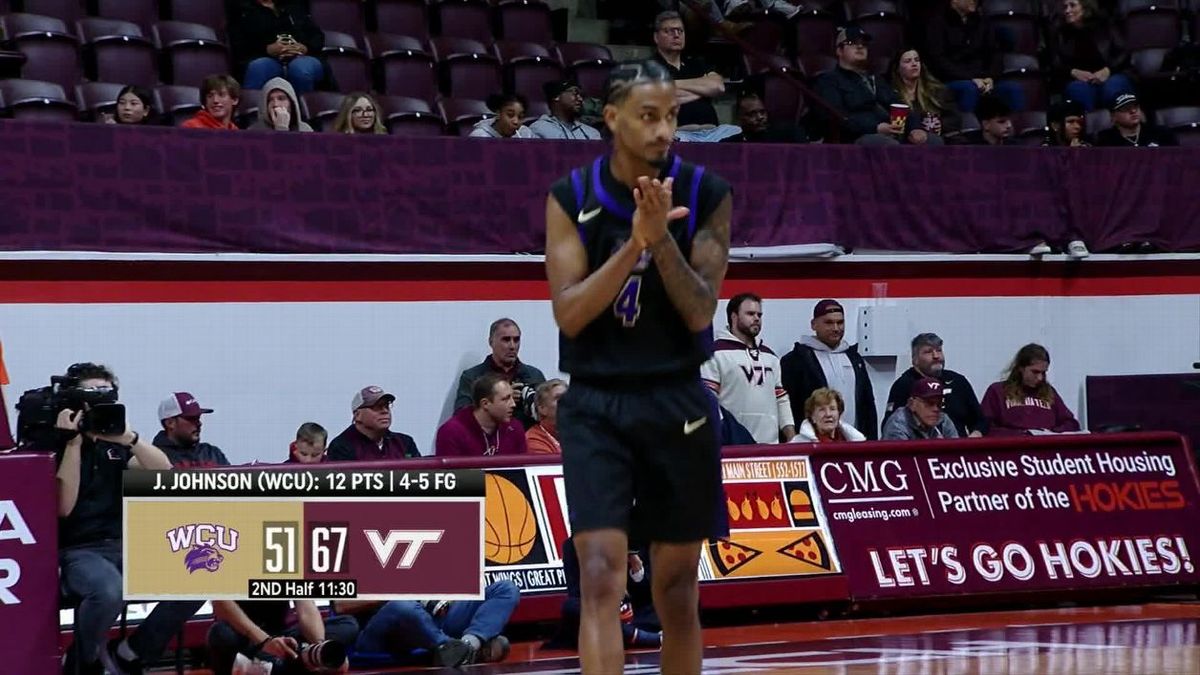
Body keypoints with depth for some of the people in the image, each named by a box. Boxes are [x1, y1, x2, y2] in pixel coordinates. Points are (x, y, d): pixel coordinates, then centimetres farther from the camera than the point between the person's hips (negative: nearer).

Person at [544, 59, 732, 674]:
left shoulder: (706, 196, -2)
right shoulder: (571, 197, -3)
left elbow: (699, 312, -7)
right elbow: (569, 314, -10)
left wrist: (663, 240, -22)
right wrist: (634, 244, -22)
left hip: (677, 403, 1)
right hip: (595, 405, -1)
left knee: (677, 588, 9)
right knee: (602, 575, -14)